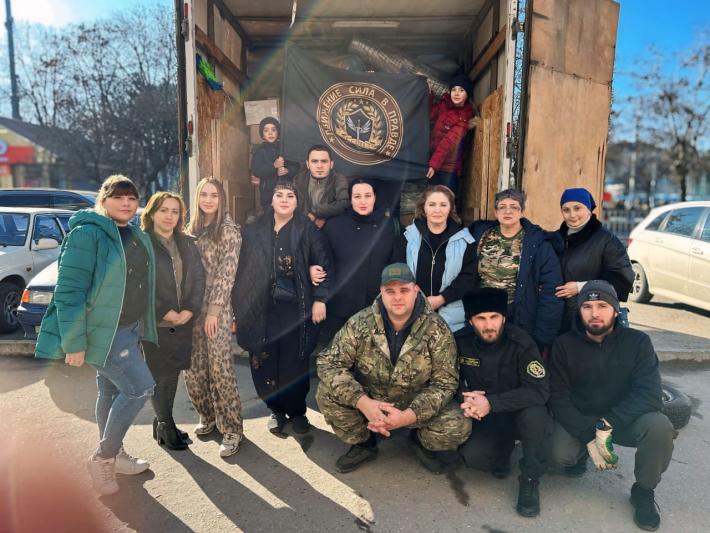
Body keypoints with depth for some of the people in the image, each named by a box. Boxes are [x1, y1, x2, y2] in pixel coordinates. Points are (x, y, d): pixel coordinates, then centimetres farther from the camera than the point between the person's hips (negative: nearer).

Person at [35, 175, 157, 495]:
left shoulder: (137, 236, 9)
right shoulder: (87, 233, -16)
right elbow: (69, 290, -19)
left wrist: (142, 326, 15)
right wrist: (74, 343, -20)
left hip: (130, 328, 8)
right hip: (103, 332, -8)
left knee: (112, 392, 18)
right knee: (140, 387, -10)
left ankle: (113, 456, 34)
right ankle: (103, 457, 9)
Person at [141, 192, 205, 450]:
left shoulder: (188, 243, 10)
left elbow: (199, 277, 6)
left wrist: (190, 310, -7)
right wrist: (164, 313, -14)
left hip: (183, 321, 5)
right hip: (155, 322, -4)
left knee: (173, 372, 10)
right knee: (160, 375, 4)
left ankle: (162, 421, 26)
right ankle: (166, 424, 21)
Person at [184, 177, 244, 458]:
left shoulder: (229, 230, -5)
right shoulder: (192, 229, 14)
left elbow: (226, 274, -10)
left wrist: (213, 310, -14)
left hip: (216, 308, -6)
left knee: (219, 369, -7)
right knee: (193, 368, 8)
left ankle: (232, 429, 4)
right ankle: (208, 417, 27)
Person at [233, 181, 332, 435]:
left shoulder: (308, 230, 1)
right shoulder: (254, 231, 7)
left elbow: (323, 265, -2)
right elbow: (243, 269, 8)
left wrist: (319, 299, -9)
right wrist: (240, 306, 6)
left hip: (296, 308, -2)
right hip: (263, 308, 2)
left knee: (295, 361, 3)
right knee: (266, 361, 4)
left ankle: (297, 411, 23)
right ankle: (276, 410, 23)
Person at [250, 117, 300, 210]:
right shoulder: (260, 150, 4)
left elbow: (297, 167, 5)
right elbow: (256, 171, -9)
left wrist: (287, 171, -17)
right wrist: (274, 165, -20)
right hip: (268, 193, -2)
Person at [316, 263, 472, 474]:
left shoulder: (436, 329, -17)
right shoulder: (360, 323, -15)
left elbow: (444, 383, -15)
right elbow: (329, 363, -17)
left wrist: (409, 416, -30)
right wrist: (363, 402, -31)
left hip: (420, 405, -1)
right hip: (369, 400, 1)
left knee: (458, 427, -26)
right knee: (326, 393, -23)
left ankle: (420, 440, 10)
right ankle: (363, 443, 5)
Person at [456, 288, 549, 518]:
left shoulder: (520, 343, -20)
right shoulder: (461, 341, -11)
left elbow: (540, 391, -26)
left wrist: (491, 402, -33)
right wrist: (464, 396, -19)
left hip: (519, 413, -1)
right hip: (486, 419, 2)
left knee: (534, 413, -35)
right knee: (472, 456, -26)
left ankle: (530, 479, -10)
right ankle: (503, 449, 11)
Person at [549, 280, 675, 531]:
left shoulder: (637, 342, -10)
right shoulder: (564, 345, -9)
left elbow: (649, 393, -20)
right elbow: (558, 397, -11)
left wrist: (609, 424, -32)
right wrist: (588, 437, -23)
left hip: (625, 419, 0)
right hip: (578, 420, 0)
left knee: (659, 426, -31)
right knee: (561, 454, -28)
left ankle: (643, 492, -2)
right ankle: (580, 456, 13)